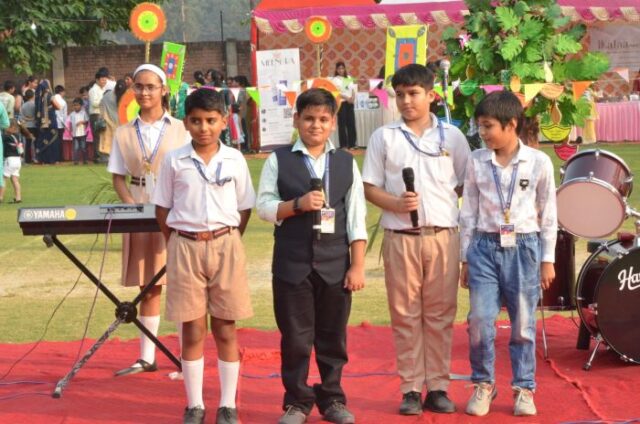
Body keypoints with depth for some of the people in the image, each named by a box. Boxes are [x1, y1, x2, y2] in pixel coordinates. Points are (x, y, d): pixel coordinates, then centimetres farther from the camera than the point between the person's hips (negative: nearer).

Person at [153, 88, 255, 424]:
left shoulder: (234, 160, 1)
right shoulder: (174, 161, -1)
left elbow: (245, 208, 8)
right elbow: (162, 208, 5)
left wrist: (227, 242, 5)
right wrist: (178, 244, 2)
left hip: (225, 246, 0)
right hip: (185, 247, 0)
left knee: (225, 330, 6)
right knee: (193, 332, 5)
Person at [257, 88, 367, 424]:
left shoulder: (346, 163, 7)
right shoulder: (278, 161, 3)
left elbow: (356, 219, 4)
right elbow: (264, 207, -1)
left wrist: (357, 266, -1)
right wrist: (298, 204, -17)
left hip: (335, 264, 1)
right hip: (292, 263, -1)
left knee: (333, 336, 9)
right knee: (295, 336, 5)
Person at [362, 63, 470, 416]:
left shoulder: (452, 136, 6)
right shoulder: (384, 137, 5)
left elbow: (467, 185, 12)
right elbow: (369, 188, 3)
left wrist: (442, 198, -3)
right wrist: (396, 204, -13)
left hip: (443, 235, 0)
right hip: (400, 237, 0)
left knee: (440, 314, 4)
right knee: (405, 315, 2)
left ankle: (438, 387, 11)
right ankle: (411, 389, 9)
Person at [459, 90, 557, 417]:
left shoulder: (539, 162, -2)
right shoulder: (477, 162, 3)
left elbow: (548, 215, 3)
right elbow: (469, 212, 8)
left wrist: (547, 260, 2)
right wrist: (465, 258, 7)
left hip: (524, 247, -1)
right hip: (485, 247, 1)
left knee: (523, 324, 5)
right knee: (479, 322, -3)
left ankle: (523, 389, 18)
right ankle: (483, 384, 15)